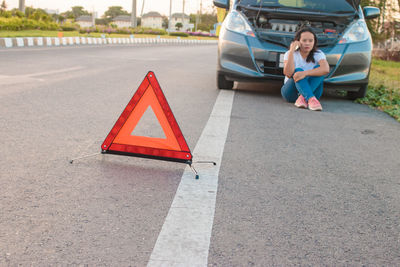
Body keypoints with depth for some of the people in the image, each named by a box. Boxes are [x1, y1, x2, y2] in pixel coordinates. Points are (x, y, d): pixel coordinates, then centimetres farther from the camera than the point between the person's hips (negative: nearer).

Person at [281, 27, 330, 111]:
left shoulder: (318, 54, -4)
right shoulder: (289, 54, -6)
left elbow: (326, 69, -27)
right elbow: (288, 74, -26)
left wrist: (305, 73, -40)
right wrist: (291, 51, -26)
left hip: (312, 90, 2)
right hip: (291, 91, -1)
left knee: (318, 68, -22)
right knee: (298, 71, -29)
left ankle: (302, 98, -35)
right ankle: (311, 99, -47)